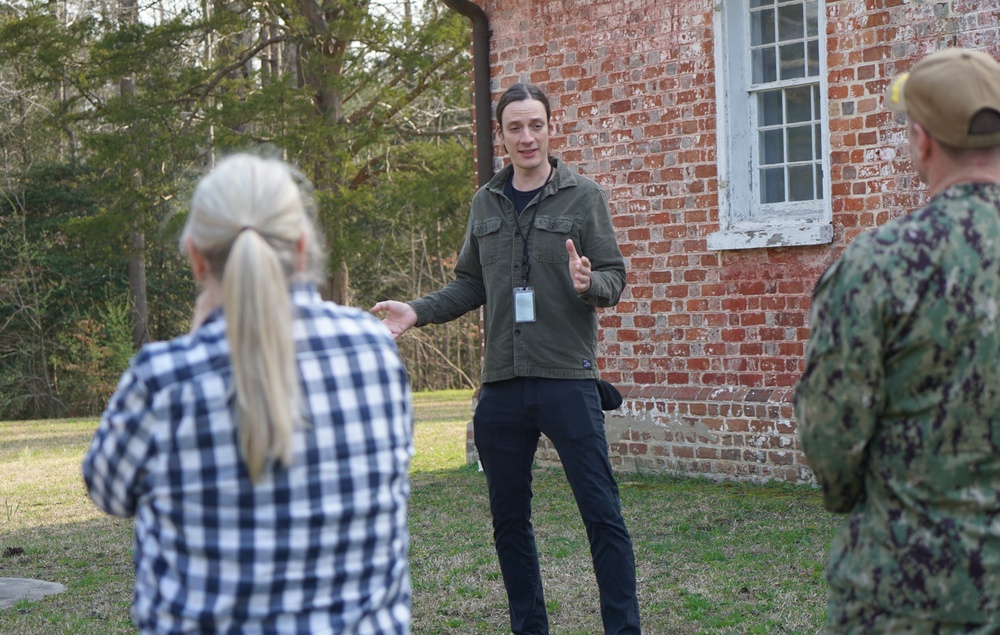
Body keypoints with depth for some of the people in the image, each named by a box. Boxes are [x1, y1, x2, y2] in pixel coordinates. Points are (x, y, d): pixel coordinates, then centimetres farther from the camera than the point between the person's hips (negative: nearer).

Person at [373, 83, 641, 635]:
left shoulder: (582, 196, 1)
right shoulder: (485, 204, 13)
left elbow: (615, 277, -1)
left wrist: (589, 284, -22)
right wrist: (418, 312, 7)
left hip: (567, 379, -4)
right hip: (501, 383, 5)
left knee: (601, 512, -6)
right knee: (508, 519, 11)